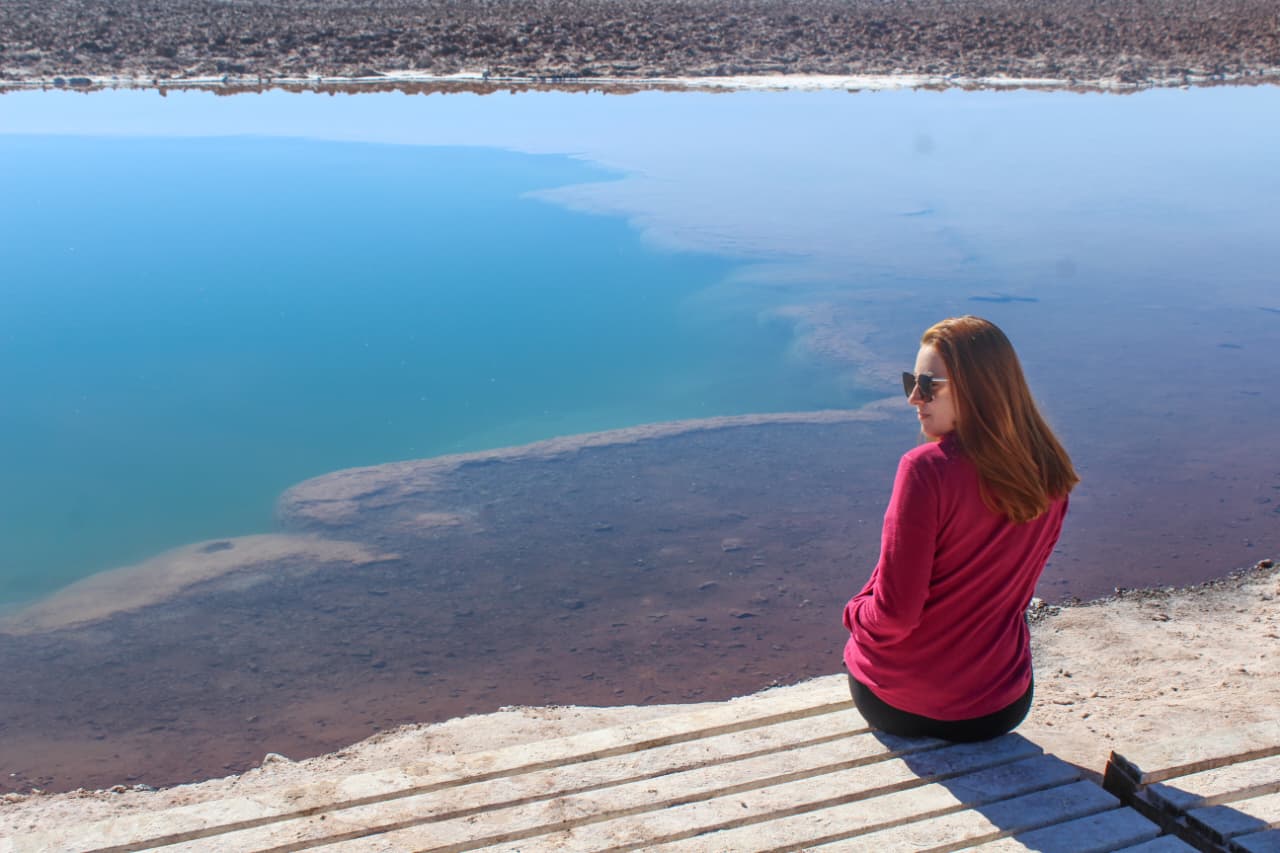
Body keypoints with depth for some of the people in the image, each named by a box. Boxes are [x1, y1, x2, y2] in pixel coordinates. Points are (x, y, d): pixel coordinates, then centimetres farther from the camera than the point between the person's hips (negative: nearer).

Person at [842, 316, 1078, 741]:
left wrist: (856, 611, 0)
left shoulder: (927, 468, -24)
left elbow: (894, 615, -21)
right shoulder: (1050, 475, -6)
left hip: (898, 706, -5)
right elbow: (1013, 587, 9)